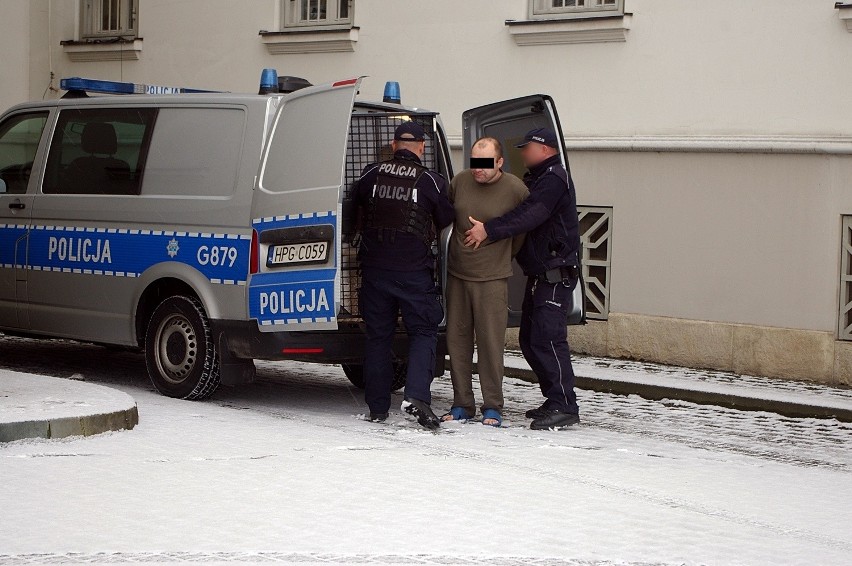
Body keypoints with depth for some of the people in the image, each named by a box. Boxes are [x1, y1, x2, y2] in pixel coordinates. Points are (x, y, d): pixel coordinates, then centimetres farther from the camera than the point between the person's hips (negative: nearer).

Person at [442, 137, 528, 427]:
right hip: (456, 273, 4)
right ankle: (462, 404, 15)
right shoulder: (460, 181, 2)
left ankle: (492, 407, 5)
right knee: (457, 340, 6)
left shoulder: (515, 189, -8)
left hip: (492, 277, -4)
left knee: (491, 342, -4)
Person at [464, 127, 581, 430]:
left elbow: (529, 215, -26)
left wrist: (489, 230, -29)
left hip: (555, 276, -11)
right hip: (539, 276, 11)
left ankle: (564, 407, -15)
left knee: (547, 339, -16)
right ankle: (555, 400, 18)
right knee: (530, 340, 12)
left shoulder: (554, 179, -13)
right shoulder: (536, 179, 21)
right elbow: (522, 214, 18)